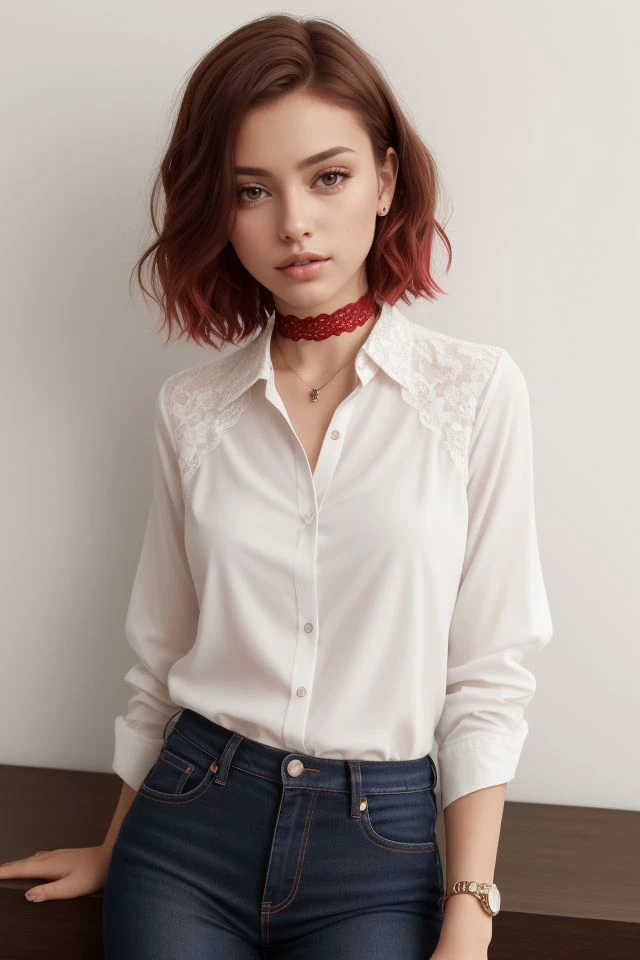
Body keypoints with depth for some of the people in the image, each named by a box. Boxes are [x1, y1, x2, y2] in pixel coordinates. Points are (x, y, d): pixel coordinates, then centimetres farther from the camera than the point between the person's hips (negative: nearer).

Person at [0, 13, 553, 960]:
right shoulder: (190, 408, 0)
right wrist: (113, 850, 16)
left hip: (380, 850, -1)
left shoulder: (477, 389, -7)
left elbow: (488, 676, -6)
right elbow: (162, 656, 9)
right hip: (187, 827, 2)